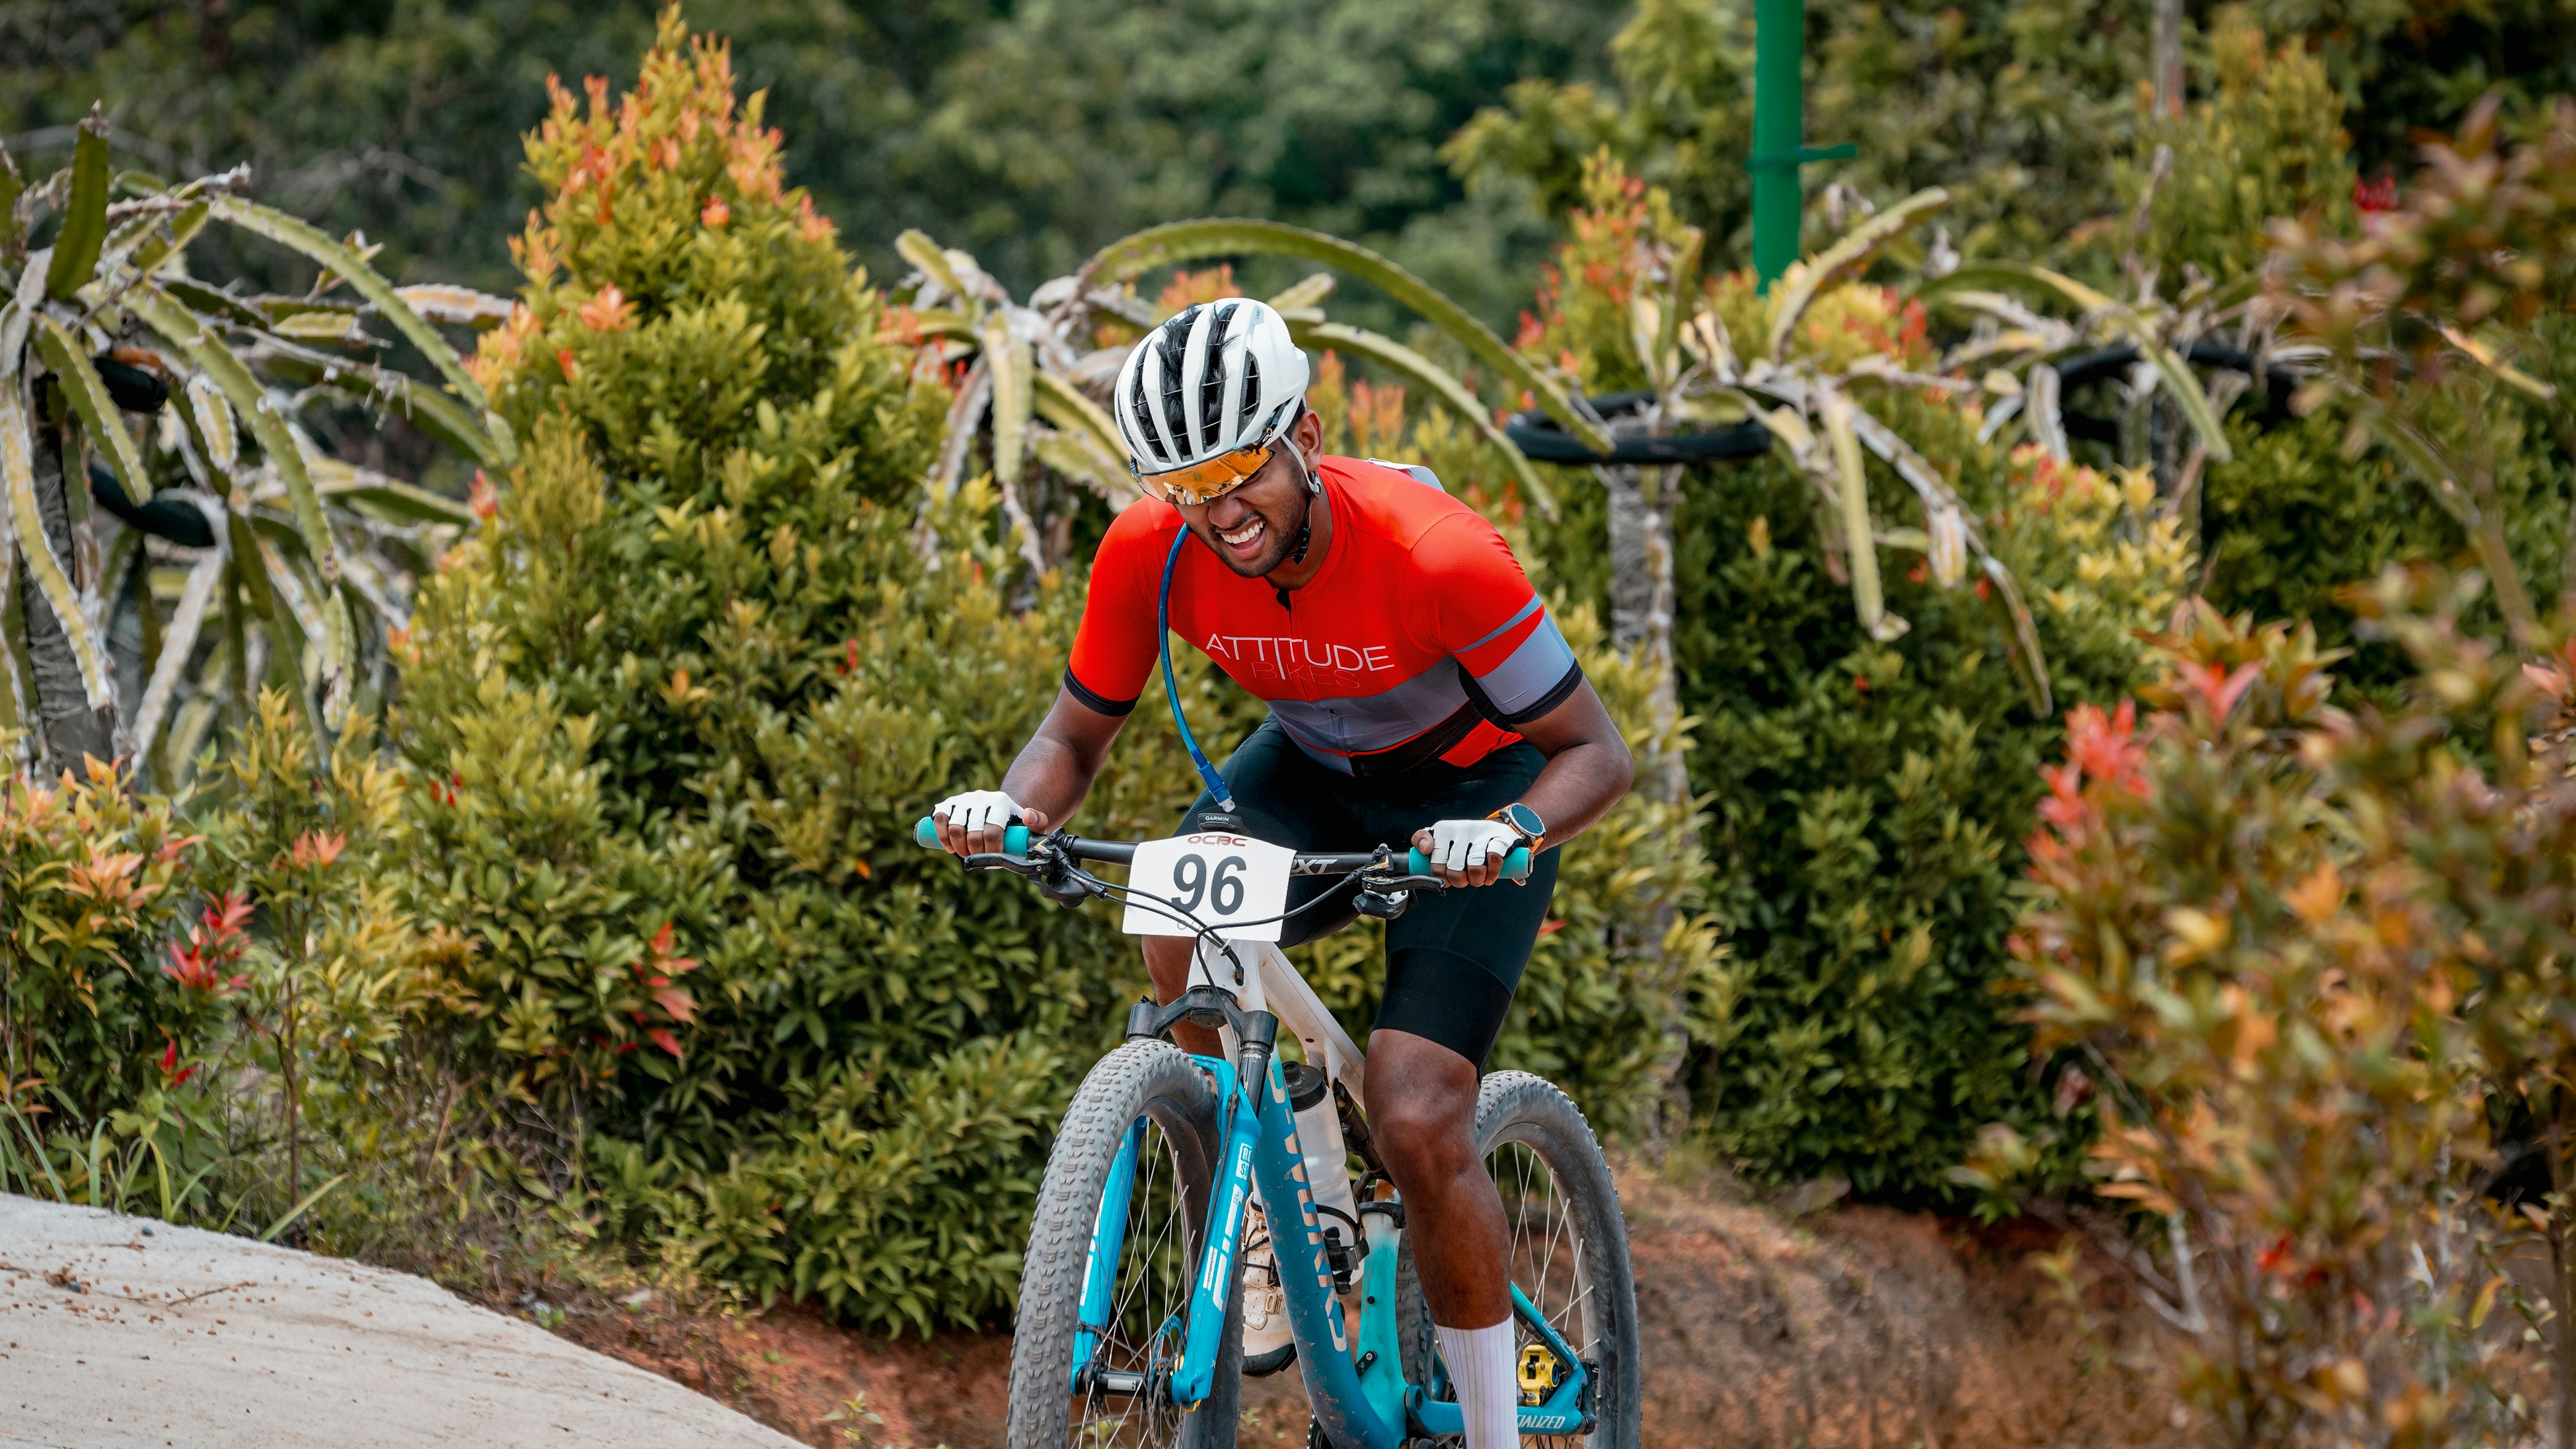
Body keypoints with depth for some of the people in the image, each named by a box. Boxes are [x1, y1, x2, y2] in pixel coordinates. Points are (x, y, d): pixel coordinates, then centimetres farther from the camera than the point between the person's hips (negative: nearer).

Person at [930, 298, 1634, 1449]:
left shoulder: (1433, 553, -35)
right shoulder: (1149, 551, -23)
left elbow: (1597, 751, -27)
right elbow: (1079, 730, -8)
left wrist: (1512, 828, -49)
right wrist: (1015, 808, -32)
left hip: (1471, 787, -4)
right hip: (1313, 768, 4)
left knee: (1417, 1125, -18)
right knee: (1183, 933, -29)